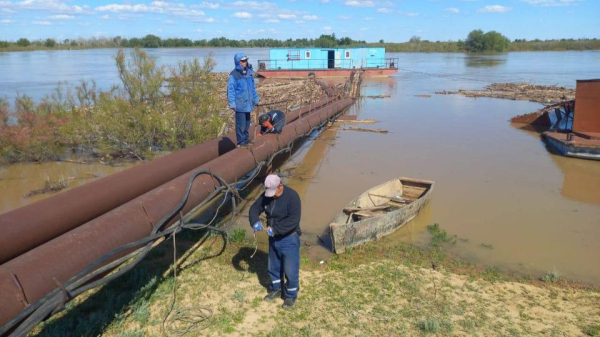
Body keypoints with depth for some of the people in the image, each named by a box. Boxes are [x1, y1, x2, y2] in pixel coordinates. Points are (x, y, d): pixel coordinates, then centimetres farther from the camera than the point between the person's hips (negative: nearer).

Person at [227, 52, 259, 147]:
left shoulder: (249, 72, 10)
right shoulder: (234, 75, -11)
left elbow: (253, 87, 17)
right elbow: (230, 90, -12)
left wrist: (256, 99, 17)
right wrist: (232, 104, -16)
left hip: (248, 103, 7)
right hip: (240, 104, -6)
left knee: (247, 123, 16)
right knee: (241, 124, -2)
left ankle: (246, 138, 29)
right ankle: (241, 141, 7)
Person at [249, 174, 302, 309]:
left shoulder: (292, 196, -24)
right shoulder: (266, 196, -4)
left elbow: (294, 220, -28)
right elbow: (254, 208, 4)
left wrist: (276, 229, -30)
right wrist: (255, 221, -17)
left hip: (289, 239, -6)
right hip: (274, 238, 7)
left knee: (290, 269, 2)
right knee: (273, 266, 21)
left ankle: (291, 295, 22)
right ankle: (276, 289, 42)